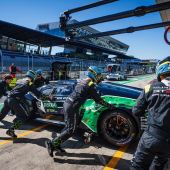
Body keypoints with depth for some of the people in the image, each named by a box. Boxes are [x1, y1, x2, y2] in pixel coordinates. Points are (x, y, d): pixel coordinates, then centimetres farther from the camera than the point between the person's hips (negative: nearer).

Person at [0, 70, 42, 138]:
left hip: (8, 99, 8)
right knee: (23, 117, 1)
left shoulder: (19, 81, 21)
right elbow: (37, 93, 2)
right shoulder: (29, 83, 2)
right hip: (14, 101, -8)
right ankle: (10, 131, -2)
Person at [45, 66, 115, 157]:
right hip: (72, 107, -9)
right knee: (71, 130, 1)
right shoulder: (90, 85, -11)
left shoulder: (82, 81, 15)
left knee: (68, 127, 19)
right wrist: (109, 105, 5)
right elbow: (97, 99, -7)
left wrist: (97, 96, 33)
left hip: (67, 104, 9)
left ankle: (56, 144, 25)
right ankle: (52, 143, 5)